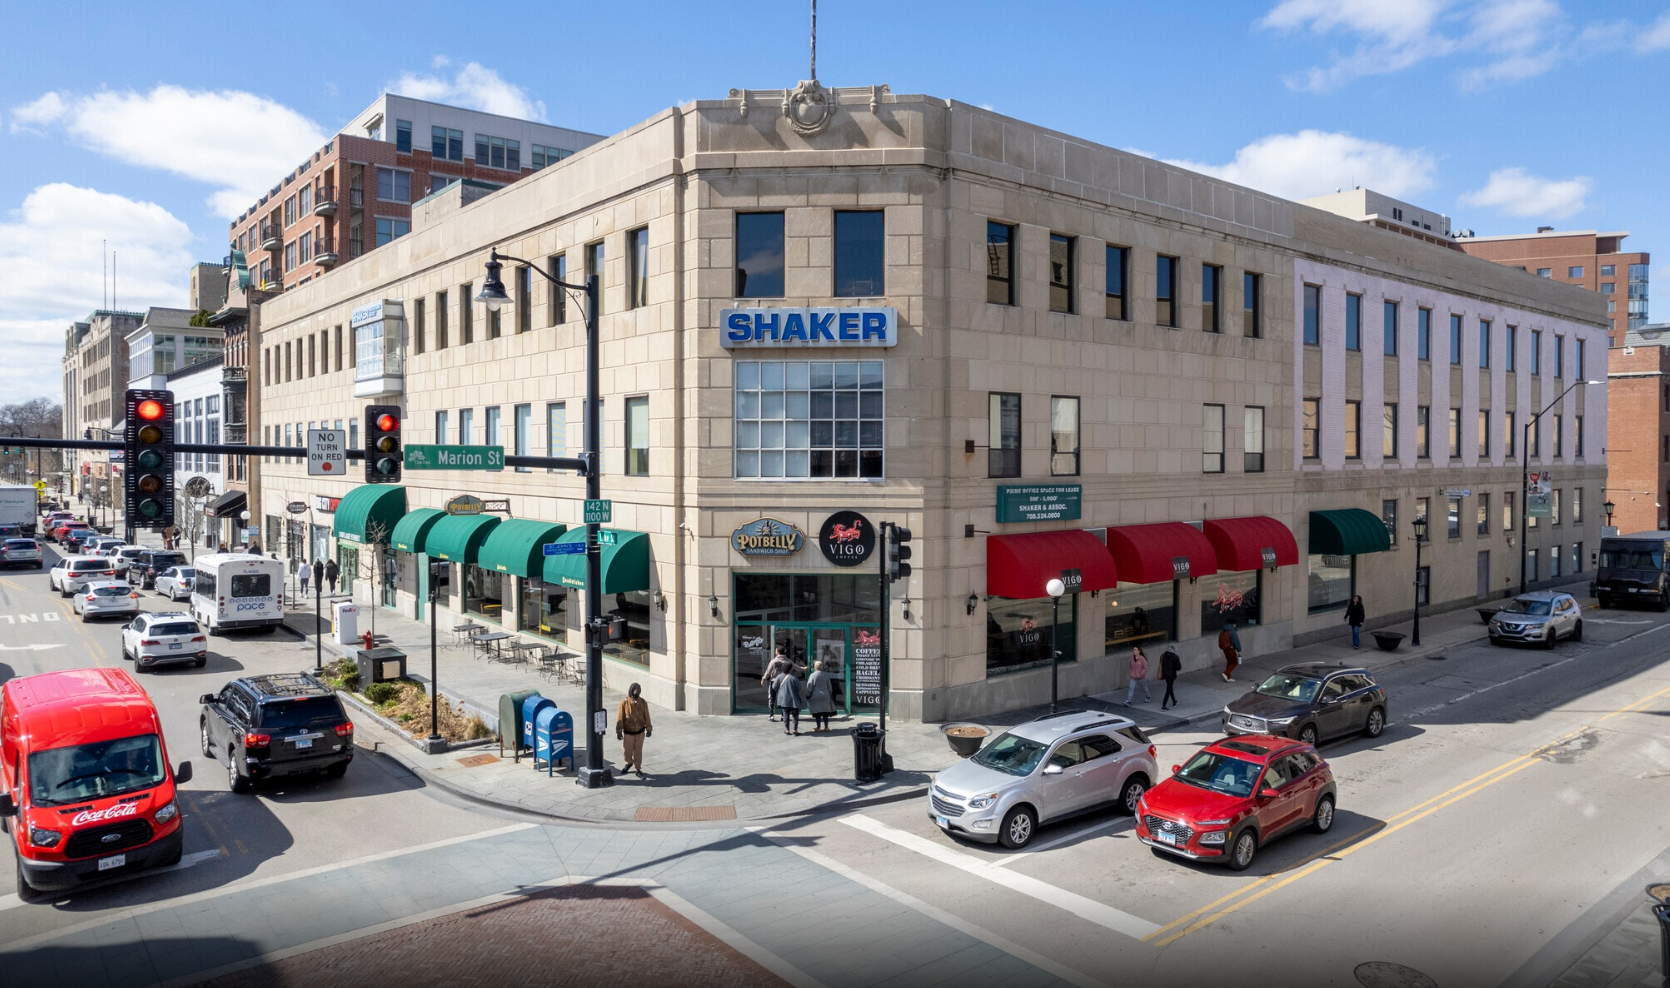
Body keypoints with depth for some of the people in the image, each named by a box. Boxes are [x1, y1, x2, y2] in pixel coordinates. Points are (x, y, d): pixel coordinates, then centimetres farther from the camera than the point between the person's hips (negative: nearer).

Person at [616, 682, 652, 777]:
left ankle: (638, 769, 25)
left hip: (640, 732, 1)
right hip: (628, 732, -1)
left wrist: (649, 729, 2)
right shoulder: (624, 703, -16)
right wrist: (619, 732, -8)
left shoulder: (643, 702, -8)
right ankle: (629, 763, 43)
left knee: (638, 751, 10)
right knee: (627, 750, 13)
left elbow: (646, 716, 0)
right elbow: (620, 718, -11)